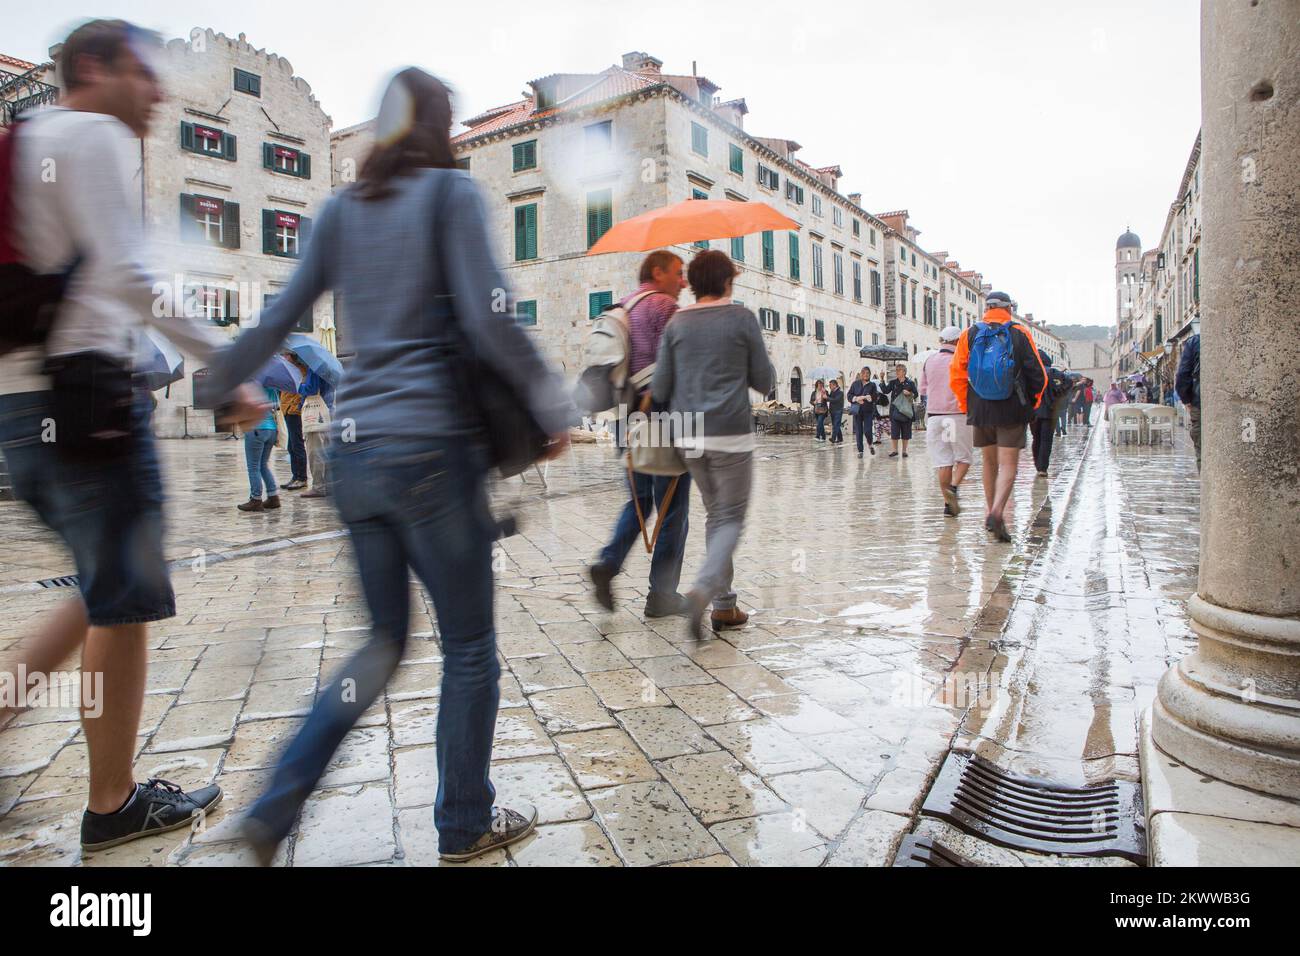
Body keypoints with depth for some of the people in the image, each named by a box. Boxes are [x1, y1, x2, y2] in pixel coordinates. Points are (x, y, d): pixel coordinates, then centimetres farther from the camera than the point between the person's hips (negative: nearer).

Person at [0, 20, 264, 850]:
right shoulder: (92, 134, -5)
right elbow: (128, 276, -19)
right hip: (84, 392, -9)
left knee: (110, 591, 20)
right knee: (125, 604, 1)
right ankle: (114, 805, 13)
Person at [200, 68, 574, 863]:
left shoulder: (343, 209, 14)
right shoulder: (450, 191, -2)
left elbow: (280, 318, 15)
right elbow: (488, 319, -12)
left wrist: (222, 377, 30)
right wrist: (554, 409, -2)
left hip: (357, 451, 7)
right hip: (434, 445, -6)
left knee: (384, 642, 19)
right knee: (470, 646, 8)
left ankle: (275, 809, 17)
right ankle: (467, 826, 22)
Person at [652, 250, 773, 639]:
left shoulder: (677, 324, 7)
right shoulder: (741, 318, -2)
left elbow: (660, 389, 3)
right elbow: (763, 381, 1)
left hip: (688, 436, 4)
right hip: (731, 434, -4)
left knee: (716, 515, 15)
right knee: (731, 518, 3)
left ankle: (724, 605, 16)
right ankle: (704, 588, -19)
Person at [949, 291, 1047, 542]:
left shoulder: (970, 334, 2)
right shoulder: (1020, 333, -1)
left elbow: (957, 374, 1)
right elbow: (1038, 375, -1)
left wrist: (967, 405, 12)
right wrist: (1032, 402, 14)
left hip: (980, 410, 3)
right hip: (1013, 411, -2)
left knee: (989, 462, 17)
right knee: (1008, 465, -2)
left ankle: (992, 514, 23)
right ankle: (997, 513, -21)